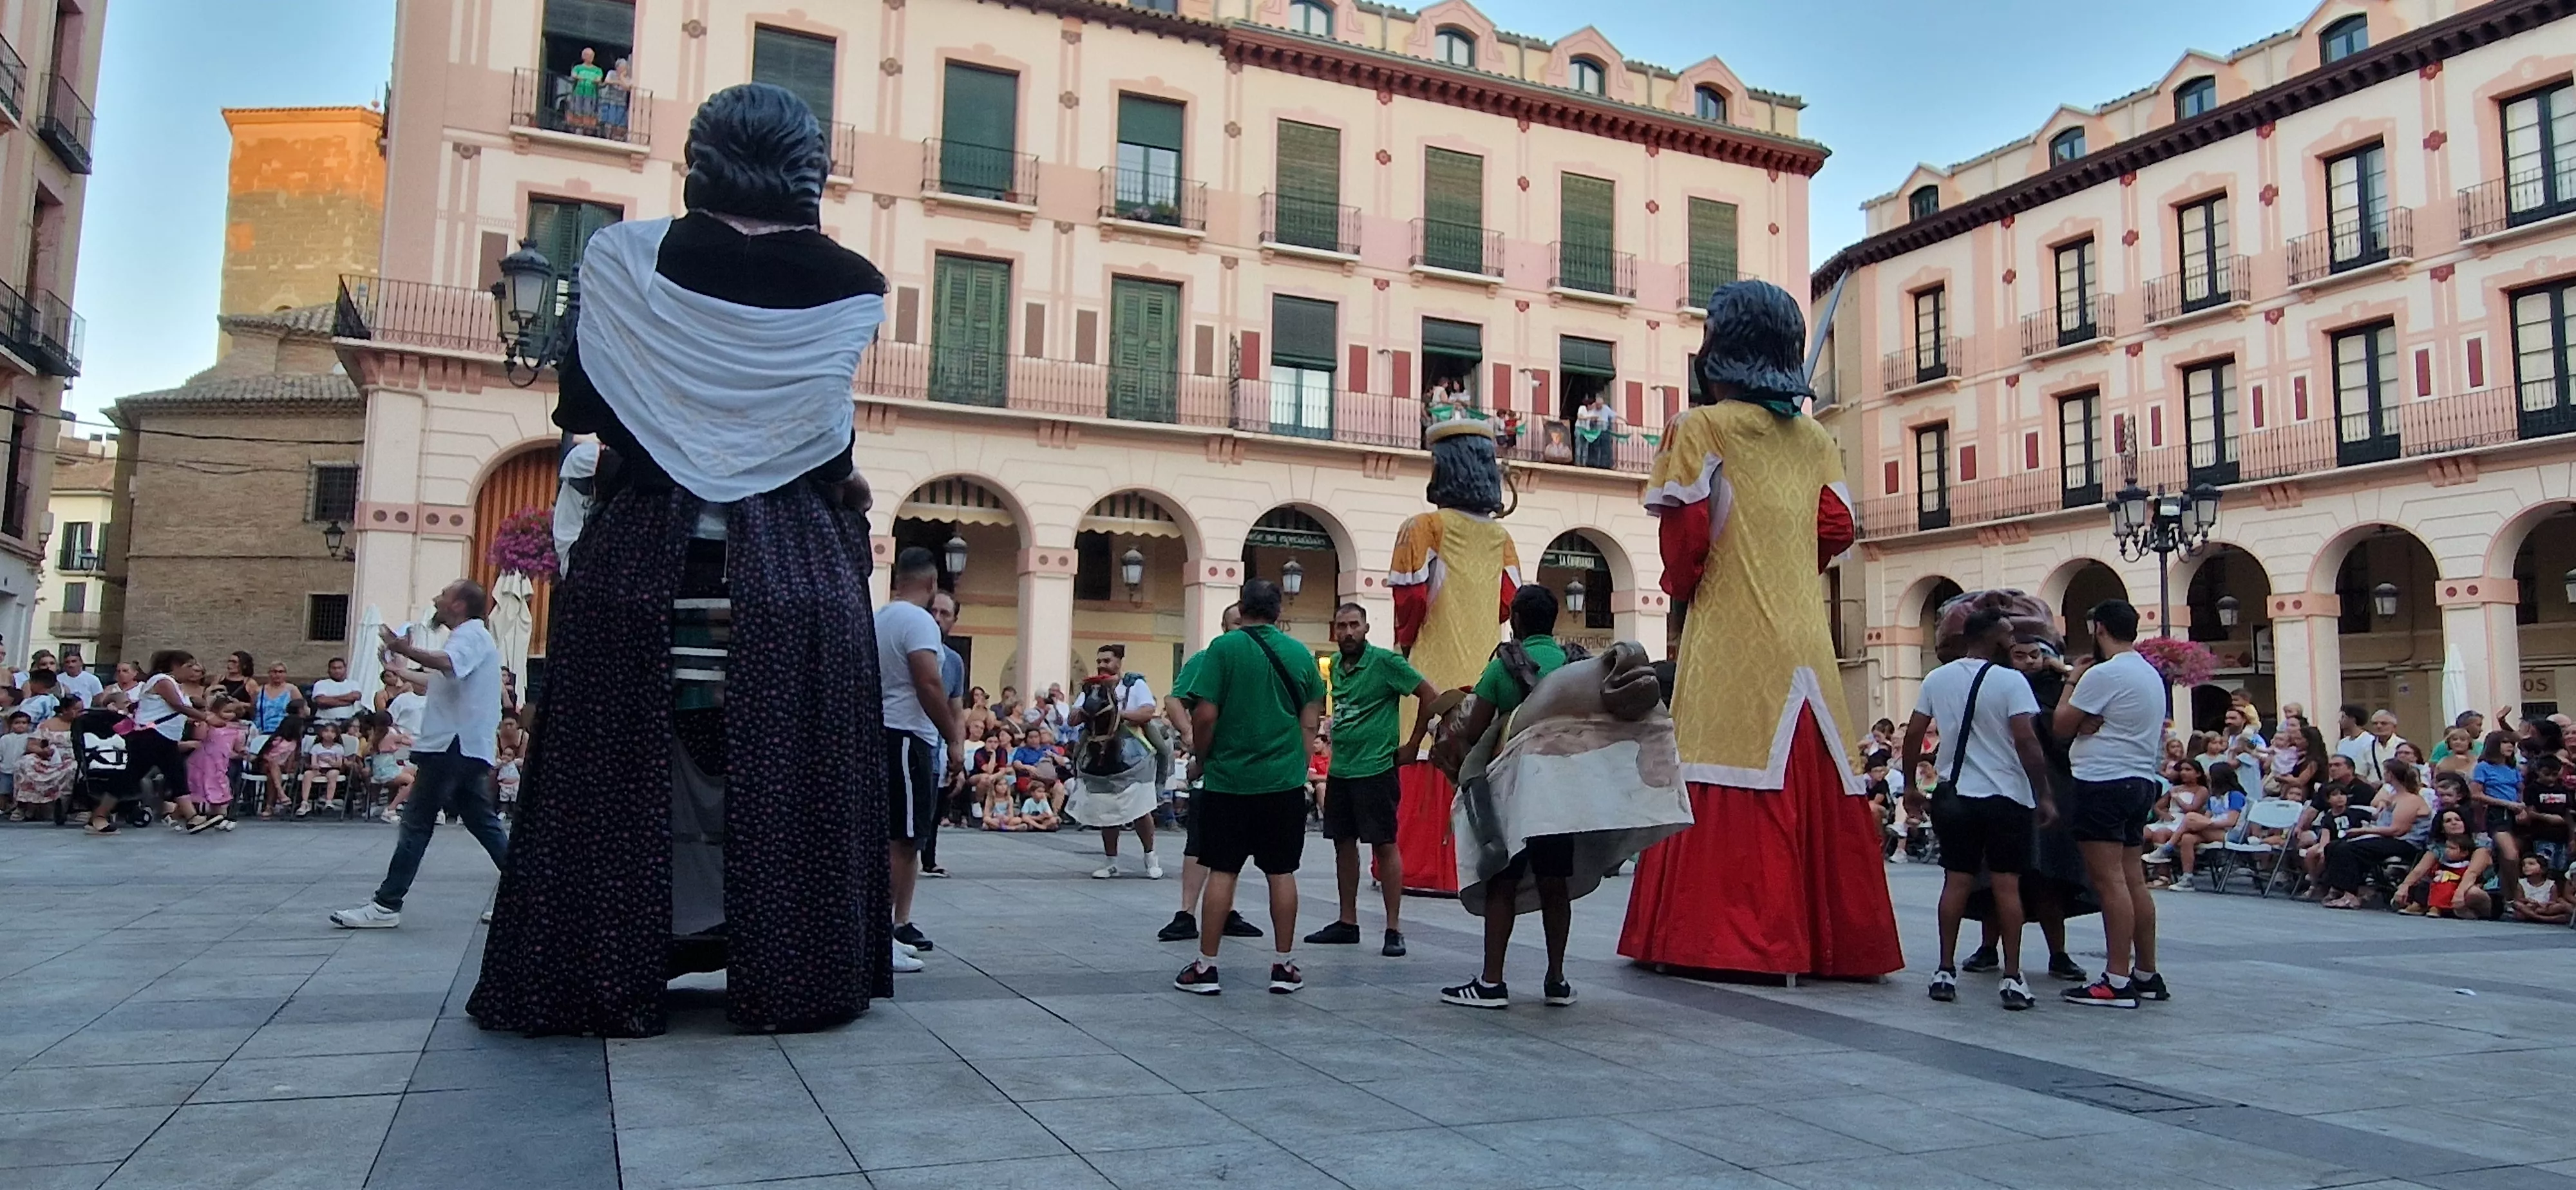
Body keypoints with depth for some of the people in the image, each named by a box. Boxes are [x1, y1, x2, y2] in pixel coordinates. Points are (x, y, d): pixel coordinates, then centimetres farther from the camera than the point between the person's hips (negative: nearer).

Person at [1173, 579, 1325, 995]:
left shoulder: (1224, 648, -7)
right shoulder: (1299, 653, 4)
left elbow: (1205, 714, -12)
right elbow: (1310, 722, 7)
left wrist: (1200, 759, 4)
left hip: (1229, 777, -2)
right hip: (1284, 780, 2)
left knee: (1222, 871, 3)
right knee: (1282, 872, 9)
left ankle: (1205, 967, 9)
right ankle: (1285, 966, 15)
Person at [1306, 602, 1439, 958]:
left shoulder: (1385, 662, -11)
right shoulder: (1336, 664, 11)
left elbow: (1430, 695, -12)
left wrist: (1413, 745, -8)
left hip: (1375, 769, -7)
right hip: (1339, 768, 8)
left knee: (1385, 845, -5)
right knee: (1343, 843, 12)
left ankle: (1394, 930, -1)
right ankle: (1347, 923, 22)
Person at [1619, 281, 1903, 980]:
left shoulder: (1704, 428, -2)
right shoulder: (1813, 439, 13)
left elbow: (1685, 532, -8)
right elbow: (1838, 529, 10)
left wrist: (1680, 586, 9)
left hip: (1729, 637, -5)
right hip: (1803, 639, 5)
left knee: (1733, 793, -5)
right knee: (1810, 785, 8)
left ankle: (1726, 937, -4)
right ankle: (1831, 935, 12)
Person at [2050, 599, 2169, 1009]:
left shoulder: (2103, 674, -14)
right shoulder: (2152, 675, 16)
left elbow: (2062, 725, -8)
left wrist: (2072, 680, 4)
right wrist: (2091, 722, 0)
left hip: (2103, 783, -10)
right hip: (2140, 781, 10)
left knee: (2109, 881, -9)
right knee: (2133, 880, 12)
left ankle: (2117, 981, -10)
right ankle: (2146, 975, 17)